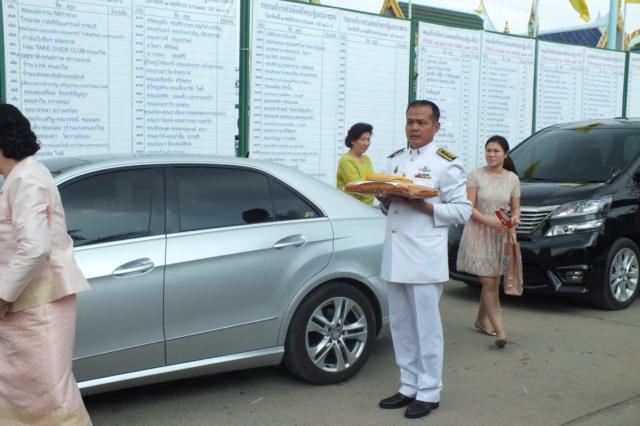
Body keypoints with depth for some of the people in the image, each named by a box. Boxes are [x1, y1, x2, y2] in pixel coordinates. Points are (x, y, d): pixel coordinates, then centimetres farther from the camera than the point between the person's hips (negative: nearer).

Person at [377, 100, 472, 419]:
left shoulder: (445, 163, -3)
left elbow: (462, 211, -7)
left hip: (424, 259, -6)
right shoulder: (395, 160, 16)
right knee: (401, 326, 12)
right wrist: (385, 199, -2)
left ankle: (429, 392, 15)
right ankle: (409, 387, 25)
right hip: (395, 257, 6)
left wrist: (422, 205, -17)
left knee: (426, 328, 2)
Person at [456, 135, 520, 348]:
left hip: (501, 235, 4)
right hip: (479, 234, -4)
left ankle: (480, 321, 30)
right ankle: (499, 330, -10)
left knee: (493, 283, 11)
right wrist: (491, 222, -20)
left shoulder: (512, 179, 7)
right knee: (489, 283, -9)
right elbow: (469, 208, -7)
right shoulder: (476, 175, -3)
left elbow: (516, 208, 11)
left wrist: (515, 218, -12)